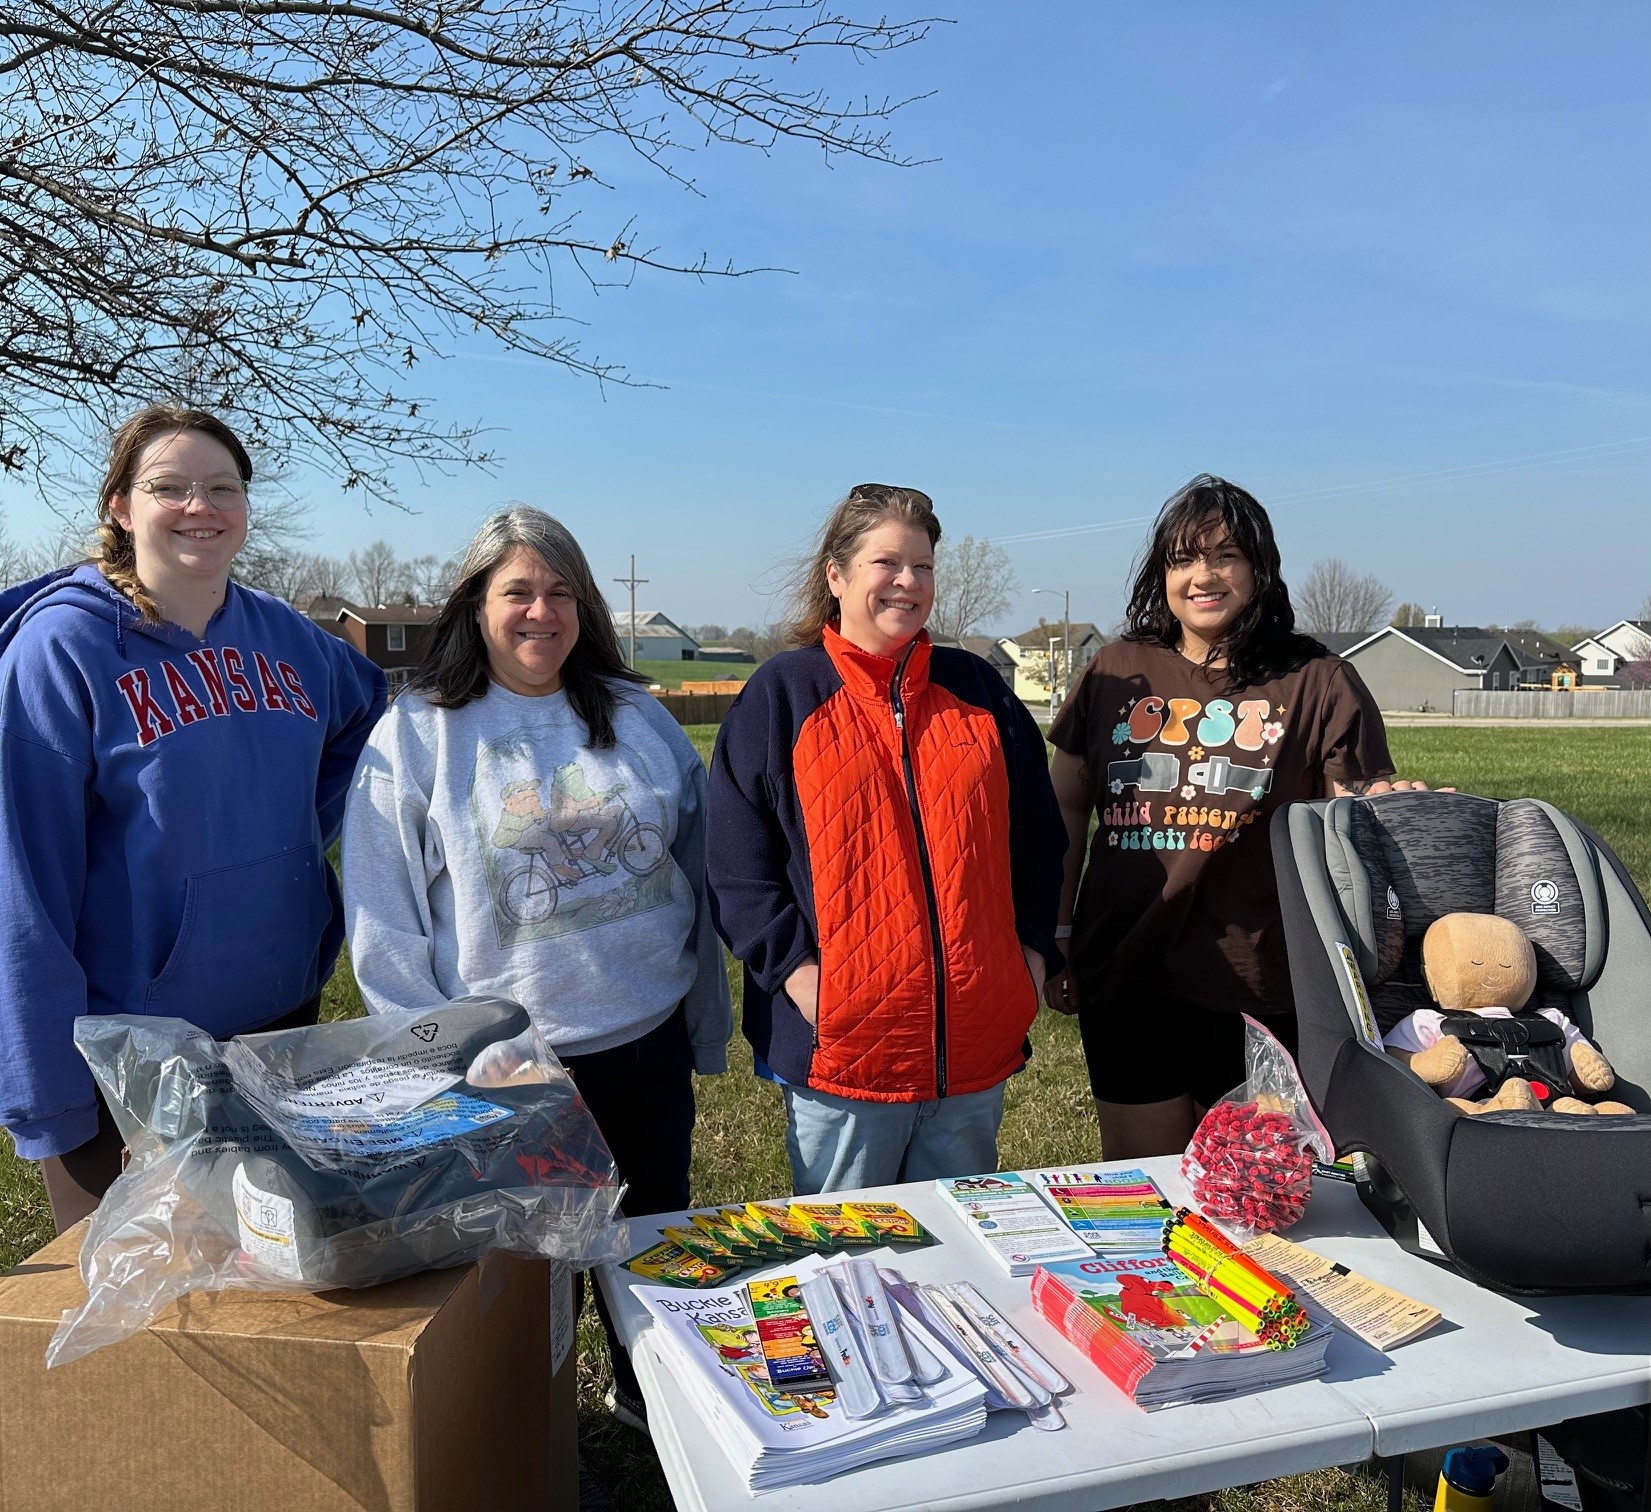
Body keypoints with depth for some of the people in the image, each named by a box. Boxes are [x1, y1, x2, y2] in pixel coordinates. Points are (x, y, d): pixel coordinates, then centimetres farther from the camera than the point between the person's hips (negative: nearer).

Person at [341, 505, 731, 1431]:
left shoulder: (638, 717, 2)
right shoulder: (417, 736, -7)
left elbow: (698, 874, 7)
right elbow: (384, 926, -7)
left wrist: (709, 1029, 8)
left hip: (652, 1044, 4)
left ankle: (654, 1401, 47)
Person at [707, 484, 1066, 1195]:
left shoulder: (979, 690, 10)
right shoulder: (783, 692, -1)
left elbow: (1038, 833, 14)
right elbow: (738, 854, -4)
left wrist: (1032, 946, 5)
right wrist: (791, 965, -13)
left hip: (977, 1044, 4)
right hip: (840, 1044, -3)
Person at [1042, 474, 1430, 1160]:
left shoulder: (1318, 683, 0)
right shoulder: (1117, 672, 6)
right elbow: (1065, 809, 11)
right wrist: (1053, 935, 9)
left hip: (1260, 990, -2)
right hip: (1125, 980, 2)